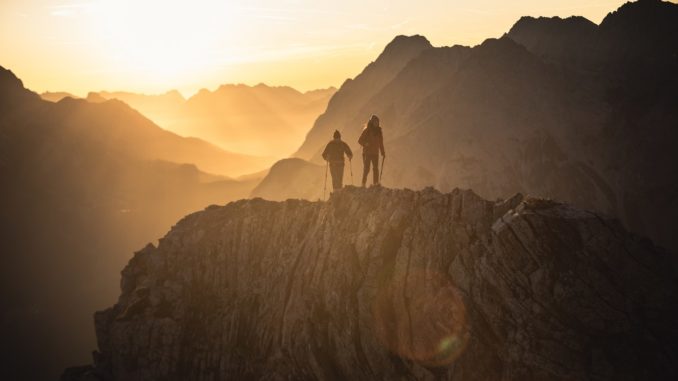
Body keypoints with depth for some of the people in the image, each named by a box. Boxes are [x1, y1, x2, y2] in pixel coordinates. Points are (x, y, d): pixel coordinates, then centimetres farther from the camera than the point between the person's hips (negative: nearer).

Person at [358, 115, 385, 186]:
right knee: (366, 169, -7)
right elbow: (360, 140, -4)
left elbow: (381, 143, 16)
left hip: (375, 153, 5)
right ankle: (363, 184, -1)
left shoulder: (379, 131, 10)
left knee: (376, 169, 1)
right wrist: (365, 144, -23)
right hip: (367, 153, -5)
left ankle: (375, 185, 4)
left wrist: (383, 153, 13)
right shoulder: (366, 130, -4)